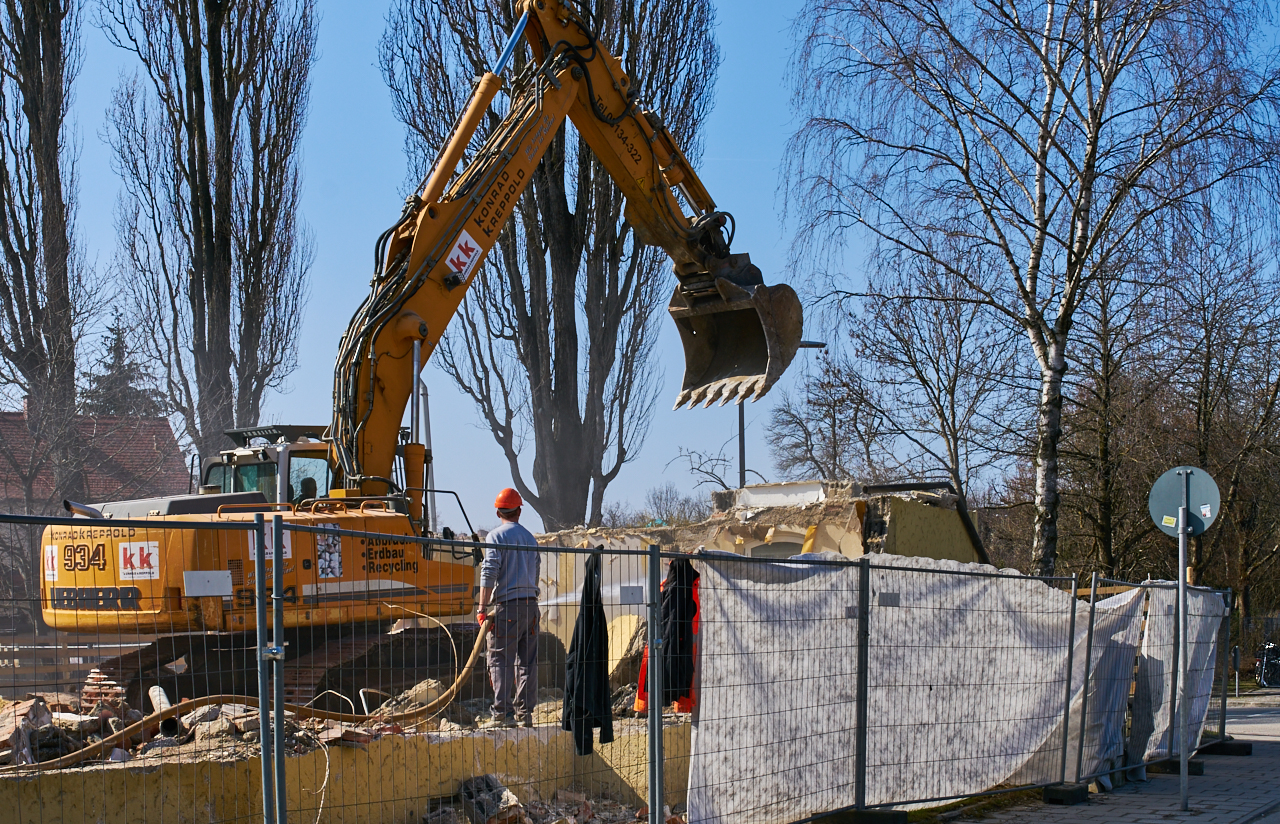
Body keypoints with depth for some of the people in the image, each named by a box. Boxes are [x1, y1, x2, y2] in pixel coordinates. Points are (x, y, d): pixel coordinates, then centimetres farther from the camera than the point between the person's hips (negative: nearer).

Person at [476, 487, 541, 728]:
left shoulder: (496, 536, -3)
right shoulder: (530, 537, 16)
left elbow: (489, 573, -12)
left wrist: (482, 607, -13)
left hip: (506, 603, -6)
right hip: (530, 602, 6)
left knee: (501, 661, -4)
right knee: (527, 661, 8)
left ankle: (503, 713, -10)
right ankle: (525, 712, 10)